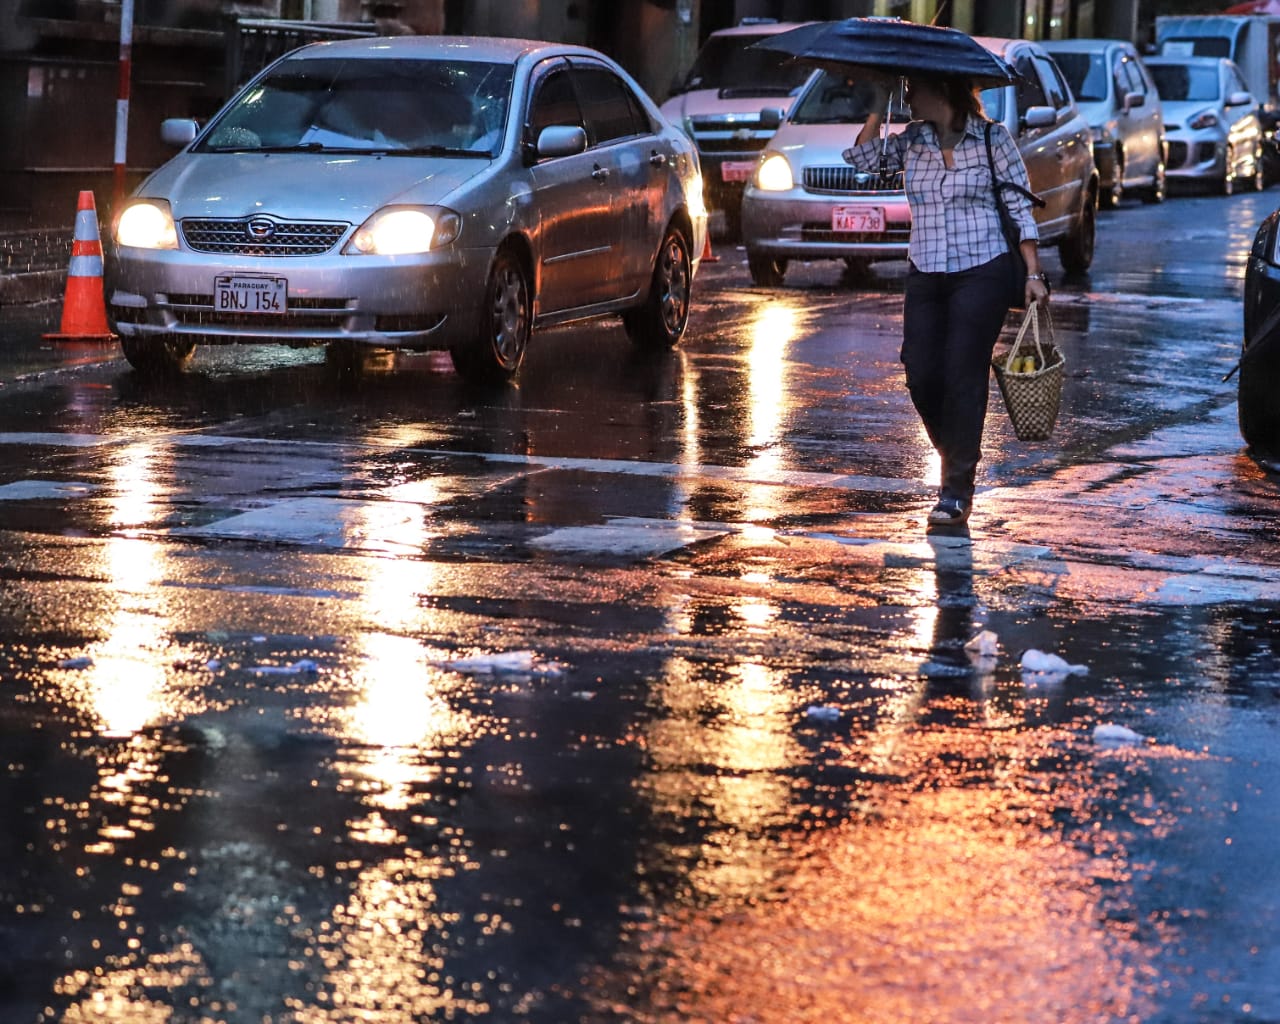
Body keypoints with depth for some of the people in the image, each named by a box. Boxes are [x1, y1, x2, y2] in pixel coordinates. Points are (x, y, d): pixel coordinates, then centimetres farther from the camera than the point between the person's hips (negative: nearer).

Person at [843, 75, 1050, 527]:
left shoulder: (993, 139, -3)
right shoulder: (913, 141, 10)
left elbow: (1020, 209, -2)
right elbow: (862, 157, 0)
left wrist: (1033, 274, -6)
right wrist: (879, 105, -2)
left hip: (981, 273, -5)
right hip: (925, 276, 5)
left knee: (963, 379, -6)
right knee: (921, 378, -1)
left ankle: (957, 493, 0)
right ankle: (955, 457, 26)